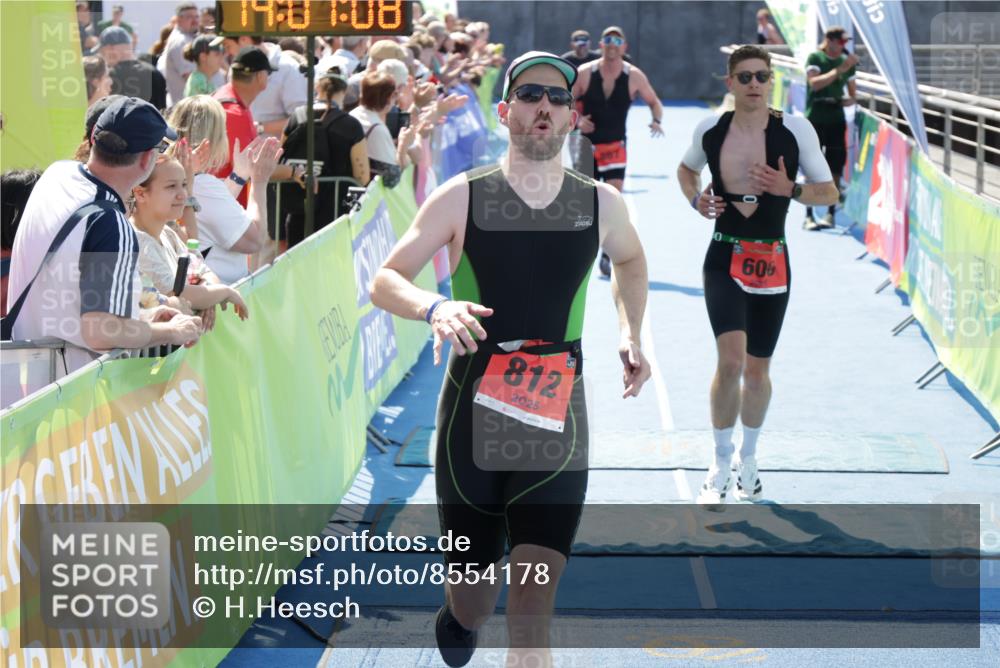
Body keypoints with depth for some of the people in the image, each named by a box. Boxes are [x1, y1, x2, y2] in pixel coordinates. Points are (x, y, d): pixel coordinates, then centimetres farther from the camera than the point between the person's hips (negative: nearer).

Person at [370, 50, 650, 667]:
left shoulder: (601, 204, 4)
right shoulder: (462, 198, -3)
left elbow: (631, 261, 27)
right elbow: (385, 282, -4)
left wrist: (631, 336, 15)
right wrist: (435, 308, -24)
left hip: (556, 414, 1)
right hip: (473, 407, -1)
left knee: (534, 602, -14)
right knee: (474, 597, 11)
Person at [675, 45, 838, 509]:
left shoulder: (796, 130, -8)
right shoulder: (710, 130, -3)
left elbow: (829, 192, 0)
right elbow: (686, 170, 18)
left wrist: (790, 189, -19)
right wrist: (696, 200, -2)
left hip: (772, 261, 1)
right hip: (724, 258, 0)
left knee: (757, 369, 11)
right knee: (731, 359, -19)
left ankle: (748, 459, 36)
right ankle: (721, 462, 0)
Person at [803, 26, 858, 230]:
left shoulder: (847, 62, 10)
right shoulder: (815, 58, -3)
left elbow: (853, 94, 17)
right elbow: (814, 83, -20)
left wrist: (849, 100, -6)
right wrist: (839, 70, -23)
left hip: (837, 120, 4)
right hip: (814, 119, -4)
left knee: (834, 169, 1)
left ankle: (831, 213, 9)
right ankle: (809, 215, 0)